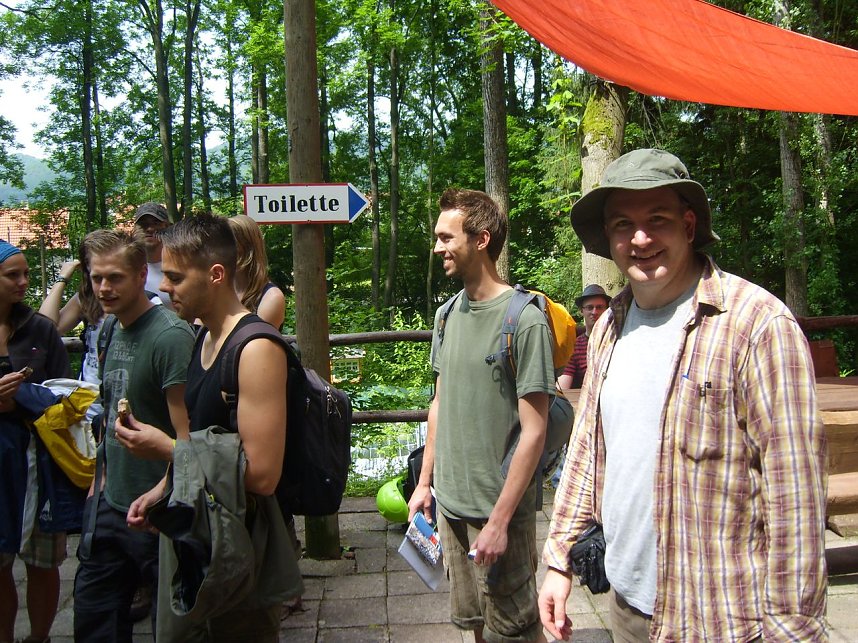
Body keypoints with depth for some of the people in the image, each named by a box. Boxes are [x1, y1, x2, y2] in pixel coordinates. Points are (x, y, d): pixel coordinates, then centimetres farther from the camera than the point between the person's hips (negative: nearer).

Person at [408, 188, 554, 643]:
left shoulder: (525, 320, -17)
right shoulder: (448, 314, 5)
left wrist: (499, 520, -17)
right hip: (450, 503, 6)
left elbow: (534, 431, -17)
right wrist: (425, 481, 12)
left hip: (500, 508, -6)